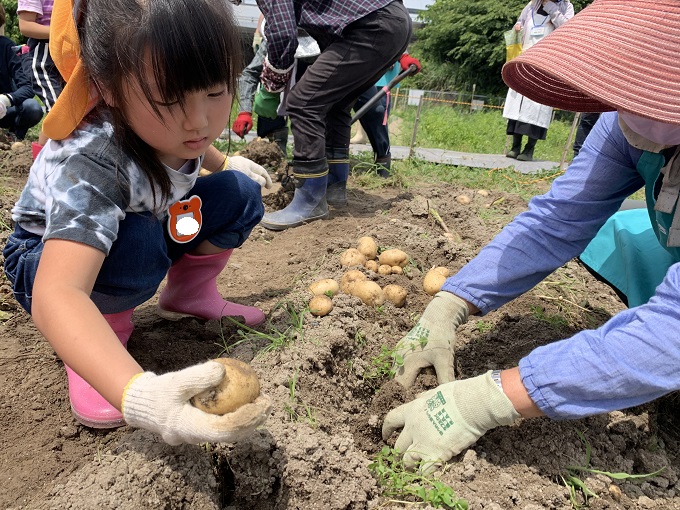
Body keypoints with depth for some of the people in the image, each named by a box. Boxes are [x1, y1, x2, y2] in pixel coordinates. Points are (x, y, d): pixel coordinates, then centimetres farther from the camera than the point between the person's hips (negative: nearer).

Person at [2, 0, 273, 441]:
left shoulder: (165, 123, -22)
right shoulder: (90, 164, -42)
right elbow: (55, 295, -55)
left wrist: (224, 163, 18)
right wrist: (142, 397, -69)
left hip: (149, 230, 6)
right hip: (54, 256, -6)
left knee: (239, 194, -10)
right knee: (137, 244, -39)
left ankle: (189, 295, 8)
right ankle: (106, 328, -9)